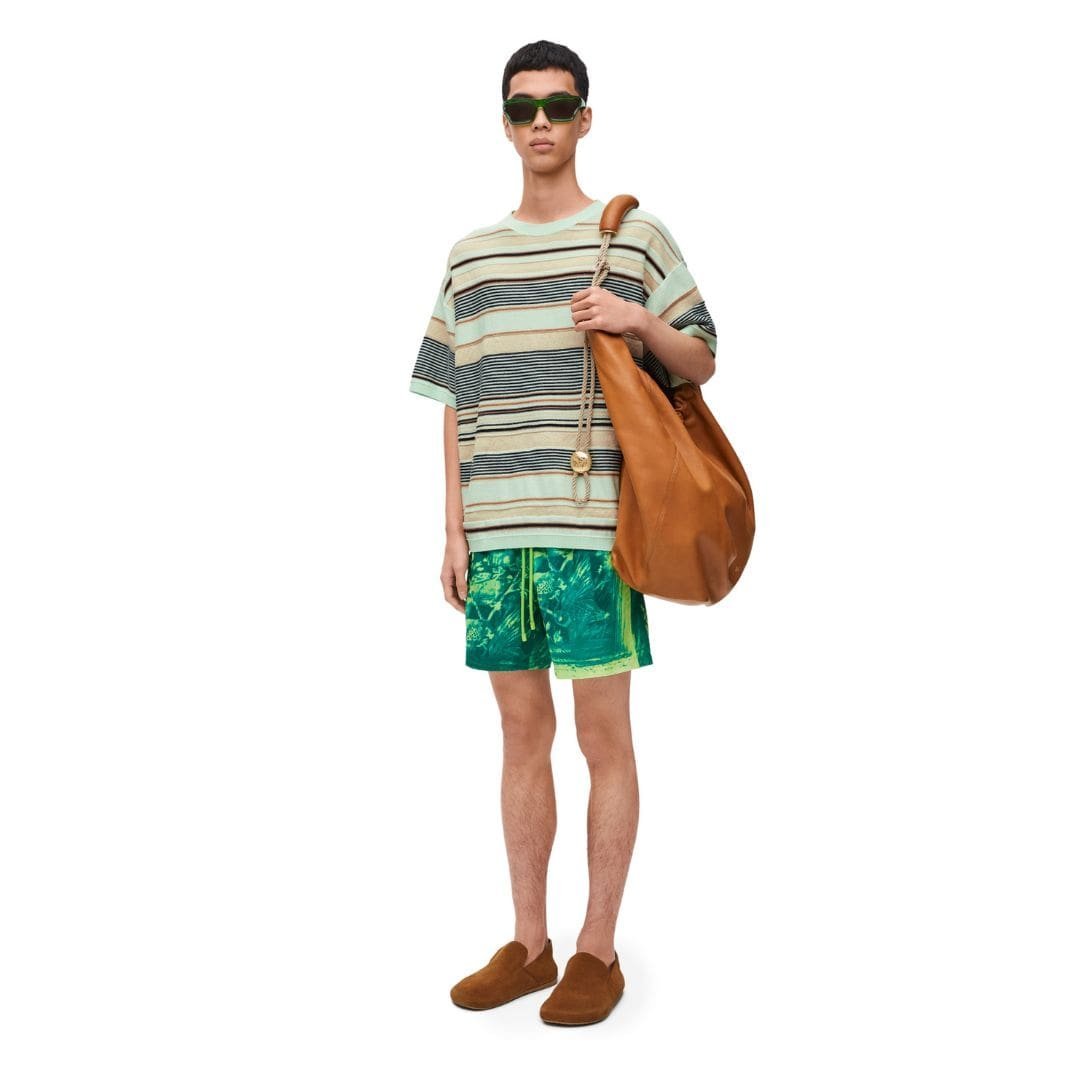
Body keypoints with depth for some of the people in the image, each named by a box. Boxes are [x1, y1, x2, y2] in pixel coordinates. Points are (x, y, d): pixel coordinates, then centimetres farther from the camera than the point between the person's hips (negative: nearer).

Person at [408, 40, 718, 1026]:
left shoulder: (635, 235, 4)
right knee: (522, 732, 11)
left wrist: (644, 322, -13)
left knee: (604, 736, 2)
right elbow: (455, 405, 15)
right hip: (498, 534, 4)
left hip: (594, 529, -4)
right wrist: (455, 532, 9)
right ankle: (528, 944, 23)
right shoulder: (470, 256, 15)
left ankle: (599, 950, 16)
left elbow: (701, 366, 7)